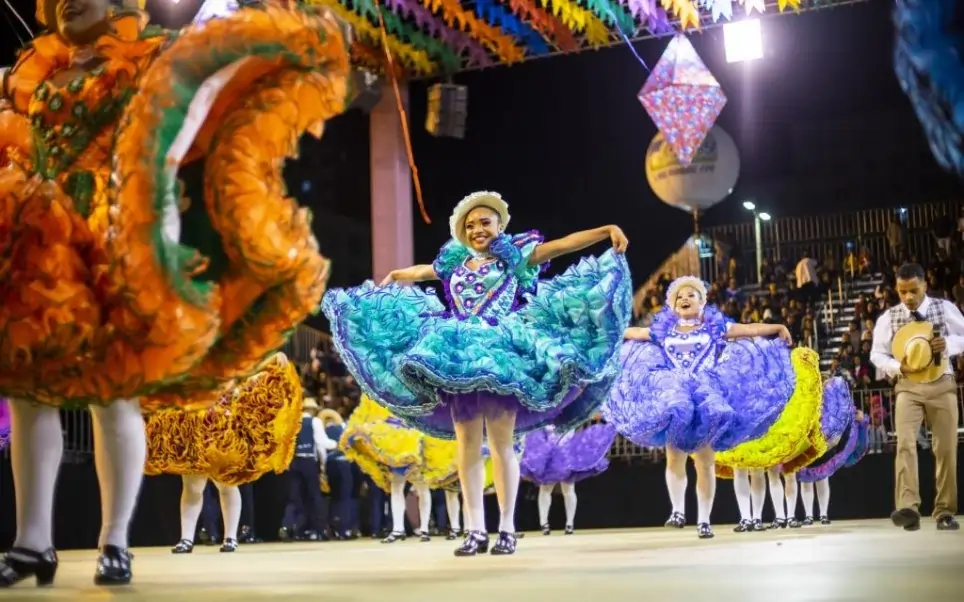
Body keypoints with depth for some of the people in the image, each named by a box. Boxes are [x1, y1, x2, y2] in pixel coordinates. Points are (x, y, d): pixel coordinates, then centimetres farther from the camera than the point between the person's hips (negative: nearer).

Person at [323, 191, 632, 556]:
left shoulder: (516, 255, 7)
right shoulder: (454, 262, 18)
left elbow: (565, 244, -2)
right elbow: (417, 272, 35)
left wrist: (607, 231, -13)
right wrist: (385, 283, 47)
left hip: (500, 357, -4)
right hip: (457, 360, 4)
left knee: (501, 444, -5)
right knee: (467, 445, 2)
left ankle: (507, 529, -1)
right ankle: (475, 531, 5)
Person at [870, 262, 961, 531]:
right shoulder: (889, 318, 3)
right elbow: (877, 353, 8)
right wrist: (897, 367, -12)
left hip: (942, 385, 0)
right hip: (908, 386, 0)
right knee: (905, 445, -17)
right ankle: (908, 508, -26)